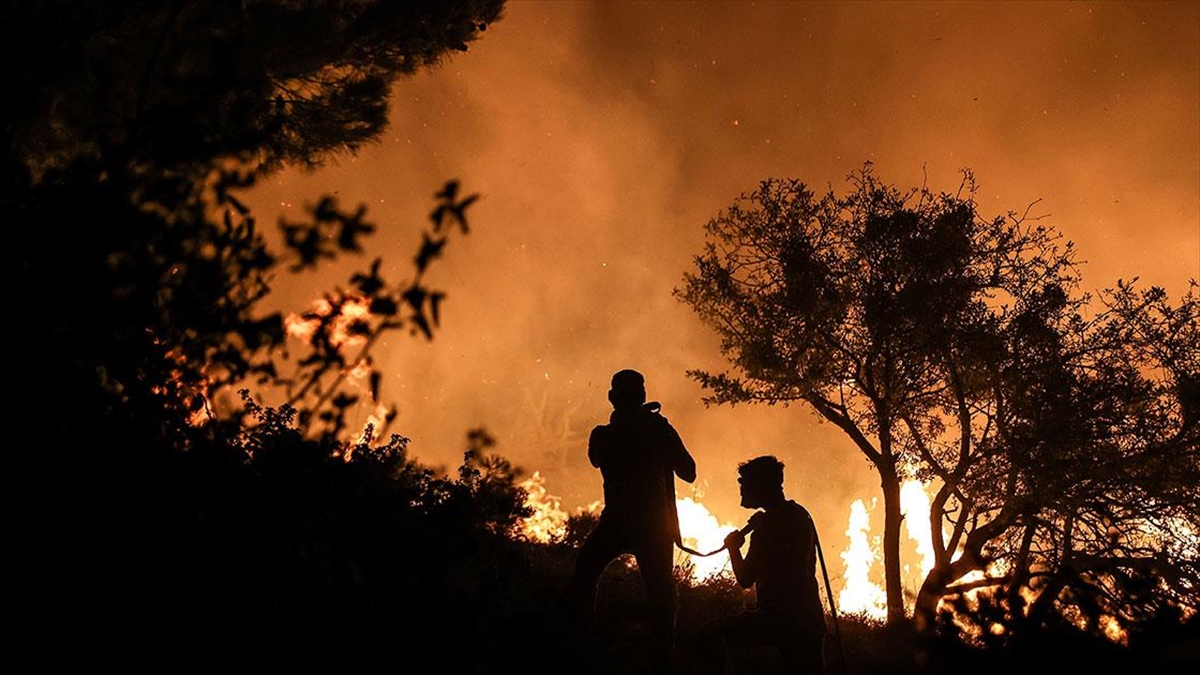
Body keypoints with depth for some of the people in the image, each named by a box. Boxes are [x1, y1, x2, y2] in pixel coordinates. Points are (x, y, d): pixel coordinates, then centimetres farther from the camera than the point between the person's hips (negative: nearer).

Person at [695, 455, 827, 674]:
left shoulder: (770, 523, -14)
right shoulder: (800, 515, 15)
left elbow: (745, 579, -13)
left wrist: (733, 547, 4)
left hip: (781, 619, -10)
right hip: (810, 621, 10)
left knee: (710, 636, -12)